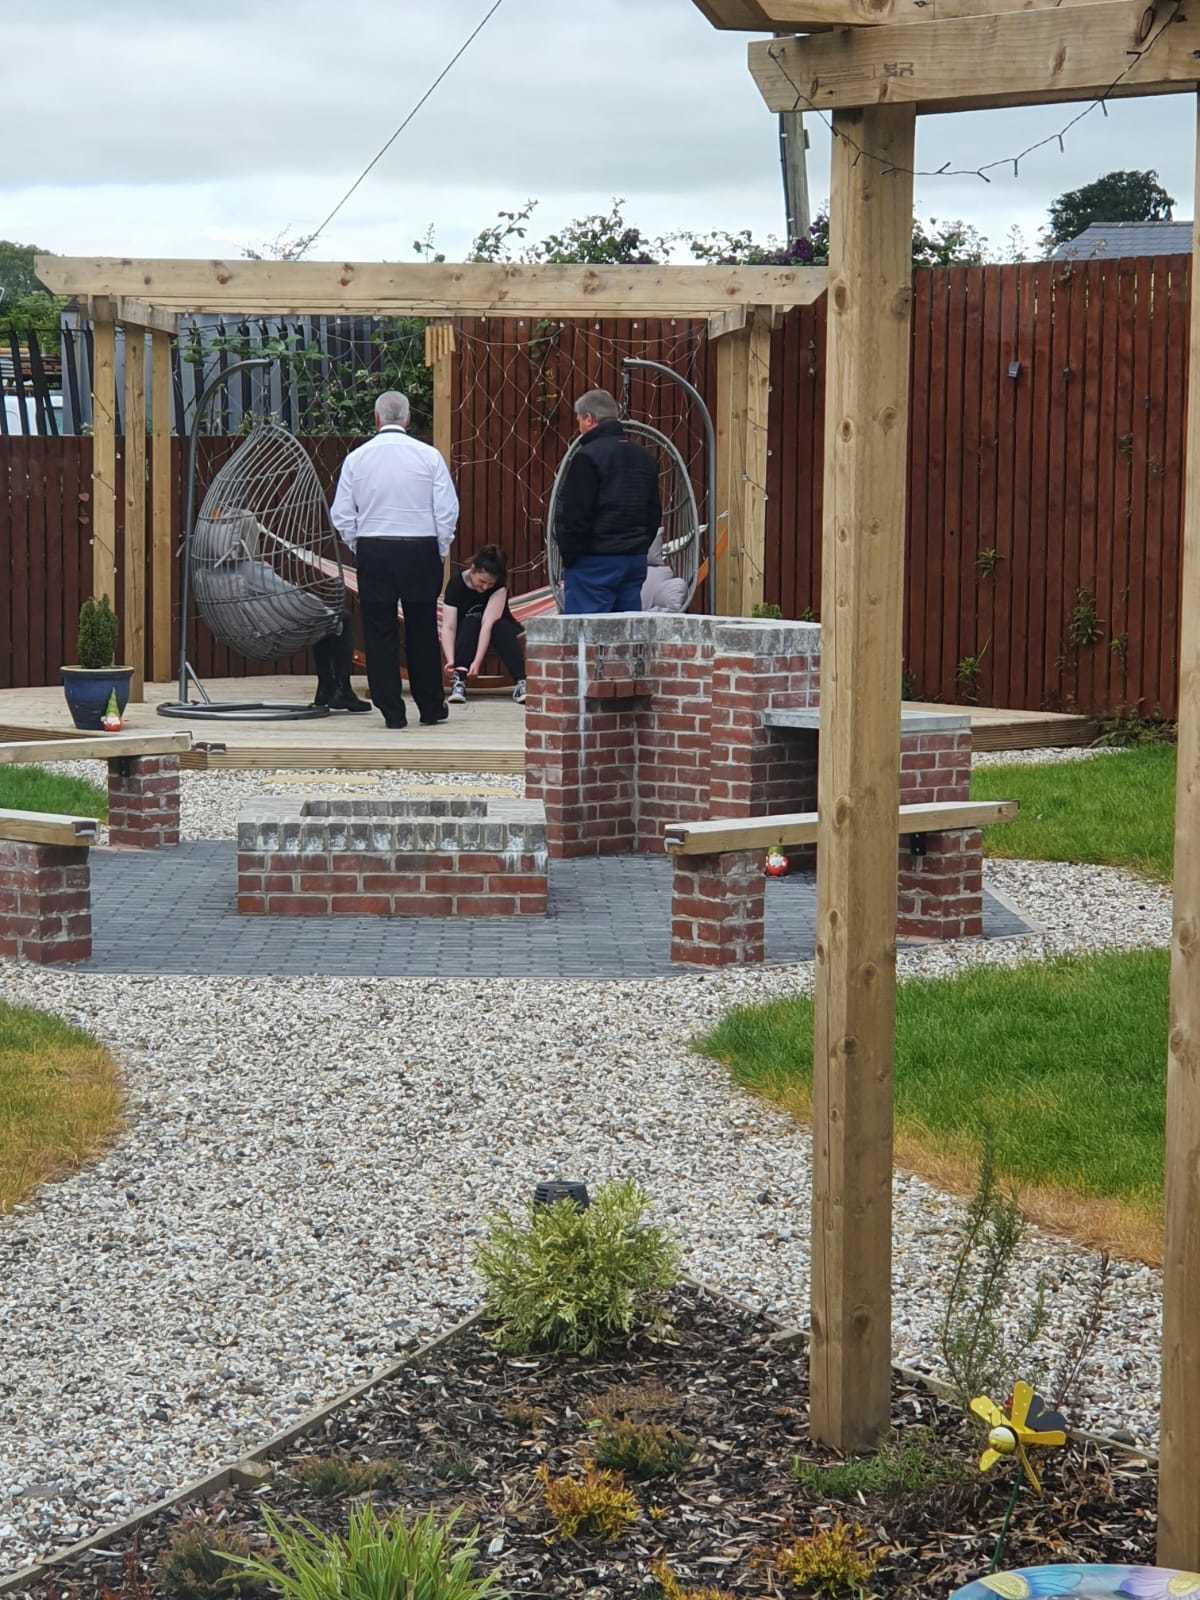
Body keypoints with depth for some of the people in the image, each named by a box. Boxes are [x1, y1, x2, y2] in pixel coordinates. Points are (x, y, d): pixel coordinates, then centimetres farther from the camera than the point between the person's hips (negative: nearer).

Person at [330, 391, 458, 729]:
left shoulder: (356, 458, 1)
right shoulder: (429, 456, -2)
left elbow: (341, 515, 2)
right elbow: (448, 510, -3)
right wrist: (440, 551, 9)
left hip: (372, 550, 0)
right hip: (420, 549, 0)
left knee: (379, 632, 5)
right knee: (422, 631, 9)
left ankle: (391, 711, 4)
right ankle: (431, 708, 16)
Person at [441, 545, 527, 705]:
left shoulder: (500, 585, -21)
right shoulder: (456, 583, -19)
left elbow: (489, 623, -32)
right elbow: (448, 627, -25)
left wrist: (477, 662, -42)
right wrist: (451, 660, -41)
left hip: (499, 633, 0)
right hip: (466, 634, 0)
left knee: (501, 626, -33)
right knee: (471, 621, -32)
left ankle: (521, 682, -45)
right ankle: (459, 681, -42)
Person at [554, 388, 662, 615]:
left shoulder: (587, 457, -12)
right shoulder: (645, 458, 15)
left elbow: (573, 516, -14)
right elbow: (654, 515, 19)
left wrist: (569, 557, -4)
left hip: (594, 562, -8)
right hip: (635, 561, 8)